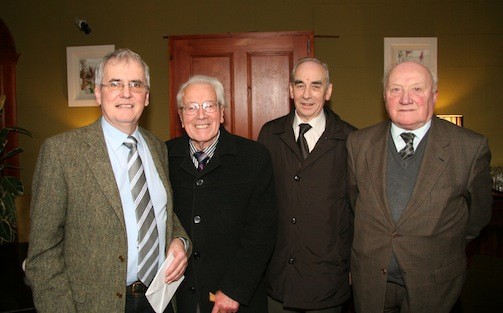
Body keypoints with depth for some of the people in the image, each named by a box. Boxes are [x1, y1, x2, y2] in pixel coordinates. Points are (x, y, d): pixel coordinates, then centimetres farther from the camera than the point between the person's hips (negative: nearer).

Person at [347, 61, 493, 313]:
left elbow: (478, 215, 0)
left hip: (433, 285, -1)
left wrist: (444, 246, 8)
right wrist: (370, 241, 10)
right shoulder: (359, 143, -6)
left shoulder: (471, 148, -13)